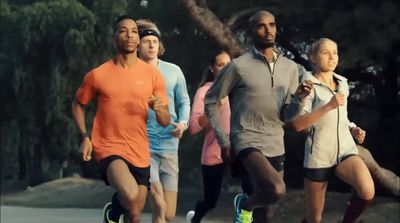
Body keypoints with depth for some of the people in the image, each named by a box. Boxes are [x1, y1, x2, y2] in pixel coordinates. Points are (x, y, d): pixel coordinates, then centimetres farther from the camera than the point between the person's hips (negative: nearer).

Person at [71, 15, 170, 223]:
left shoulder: (152, 74, 2)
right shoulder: (97, 75, -3)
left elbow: (165, 122, 5)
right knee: (130, 196, -30)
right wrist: (85, 137, 0)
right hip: (109, 148, -3)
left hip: (140, 153, 4)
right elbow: (78, 105, 13)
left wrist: (159, 109, -18)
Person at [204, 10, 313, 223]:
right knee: (276, 190, -29)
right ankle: (244, 205, 1)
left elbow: (287, 115, 7)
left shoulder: (290, 67, 7)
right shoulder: (239, 66, -7)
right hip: (248, 142, -6)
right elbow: (211, 101, 1)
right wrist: (223, 140, -3)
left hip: (276, 146, 6)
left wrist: (299, 98, -14)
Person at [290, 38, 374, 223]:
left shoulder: (342, 83, 12)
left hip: (345, 150, 4)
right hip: (319, 156, -4)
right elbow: (297, 124, -18)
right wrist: (329, 106, -24)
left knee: (367, 192, -27)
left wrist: (354, 130, 6)